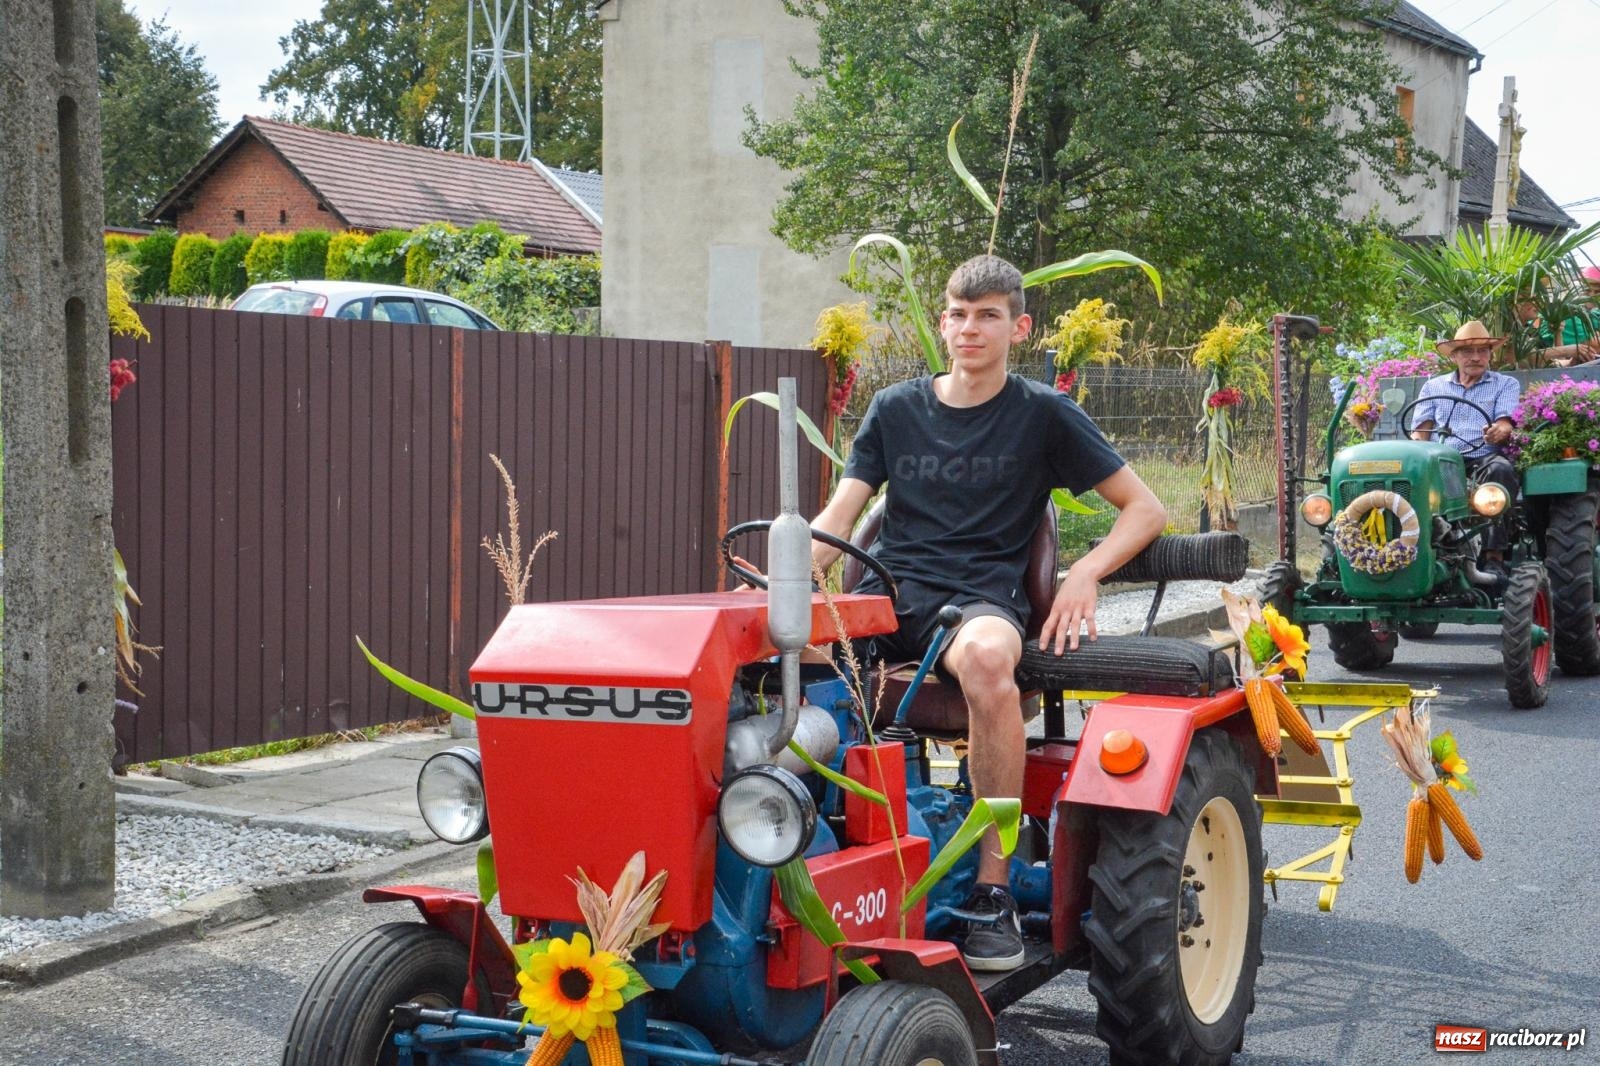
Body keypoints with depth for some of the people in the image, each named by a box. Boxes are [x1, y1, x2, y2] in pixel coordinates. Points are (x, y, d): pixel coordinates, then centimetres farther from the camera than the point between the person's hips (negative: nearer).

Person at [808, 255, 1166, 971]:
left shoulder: (1043, 414, 8)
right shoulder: (895, 409, 17)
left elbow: (1145, 509, 9)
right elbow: (837, 519, 12)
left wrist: (1084, 573, -9)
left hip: (982, 595, -3)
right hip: (891, 590, 3)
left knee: (986, 656, -42)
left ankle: (994, 886, -33)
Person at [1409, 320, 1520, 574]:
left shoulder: (1506, 384, 18)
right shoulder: (1433, 387, 23)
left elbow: (1505, 426, 2)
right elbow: (1419, 432, 13)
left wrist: (1500, 432, -25)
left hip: (1485, 458, -1)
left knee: (1500, 470, -37)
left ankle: (1494, 555, -39)